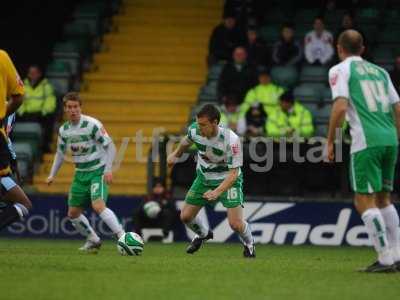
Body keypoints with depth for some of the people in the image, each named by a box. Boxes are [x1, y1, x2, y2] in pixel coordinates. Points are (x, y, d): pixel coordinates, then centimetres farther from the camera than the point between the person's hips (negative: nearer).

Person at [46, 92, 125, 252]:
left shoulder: (92, 124, -15)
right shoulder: (63, 130, 3)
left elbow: (110, 146, -12)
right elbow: (60, 152, 19)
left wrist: (108, 169, -19)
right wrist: (52, 175, 15)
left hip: (98, 171, -7)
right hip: (80, 173, 7)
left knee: (98, 205, -28)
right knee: (73, 213, 8)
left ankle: (122, 236, -26)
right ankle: (93, 240, 26)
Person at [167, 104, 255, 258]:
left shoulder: (231, 140, -33)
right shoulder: (194, 130, -19)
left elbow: (233, 173, -29)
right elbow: (187, 140, 9)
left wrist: (217, 192, -41)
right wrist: (176, 154, 24)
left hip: (228, 181, -5)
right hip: (204, 178, 5)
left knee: (236, 223, -17)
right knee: (185, 216, 4)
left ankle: (249, 244, 18)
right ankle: (203, 234, 39)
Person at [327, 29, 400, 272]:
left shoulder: (340, 70, 3)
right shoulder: (380, 71, 21)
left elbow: (340, 107, -10)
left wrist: (330, 142, -3)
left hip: (366, 141, -6)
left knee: (364, 201, -1)